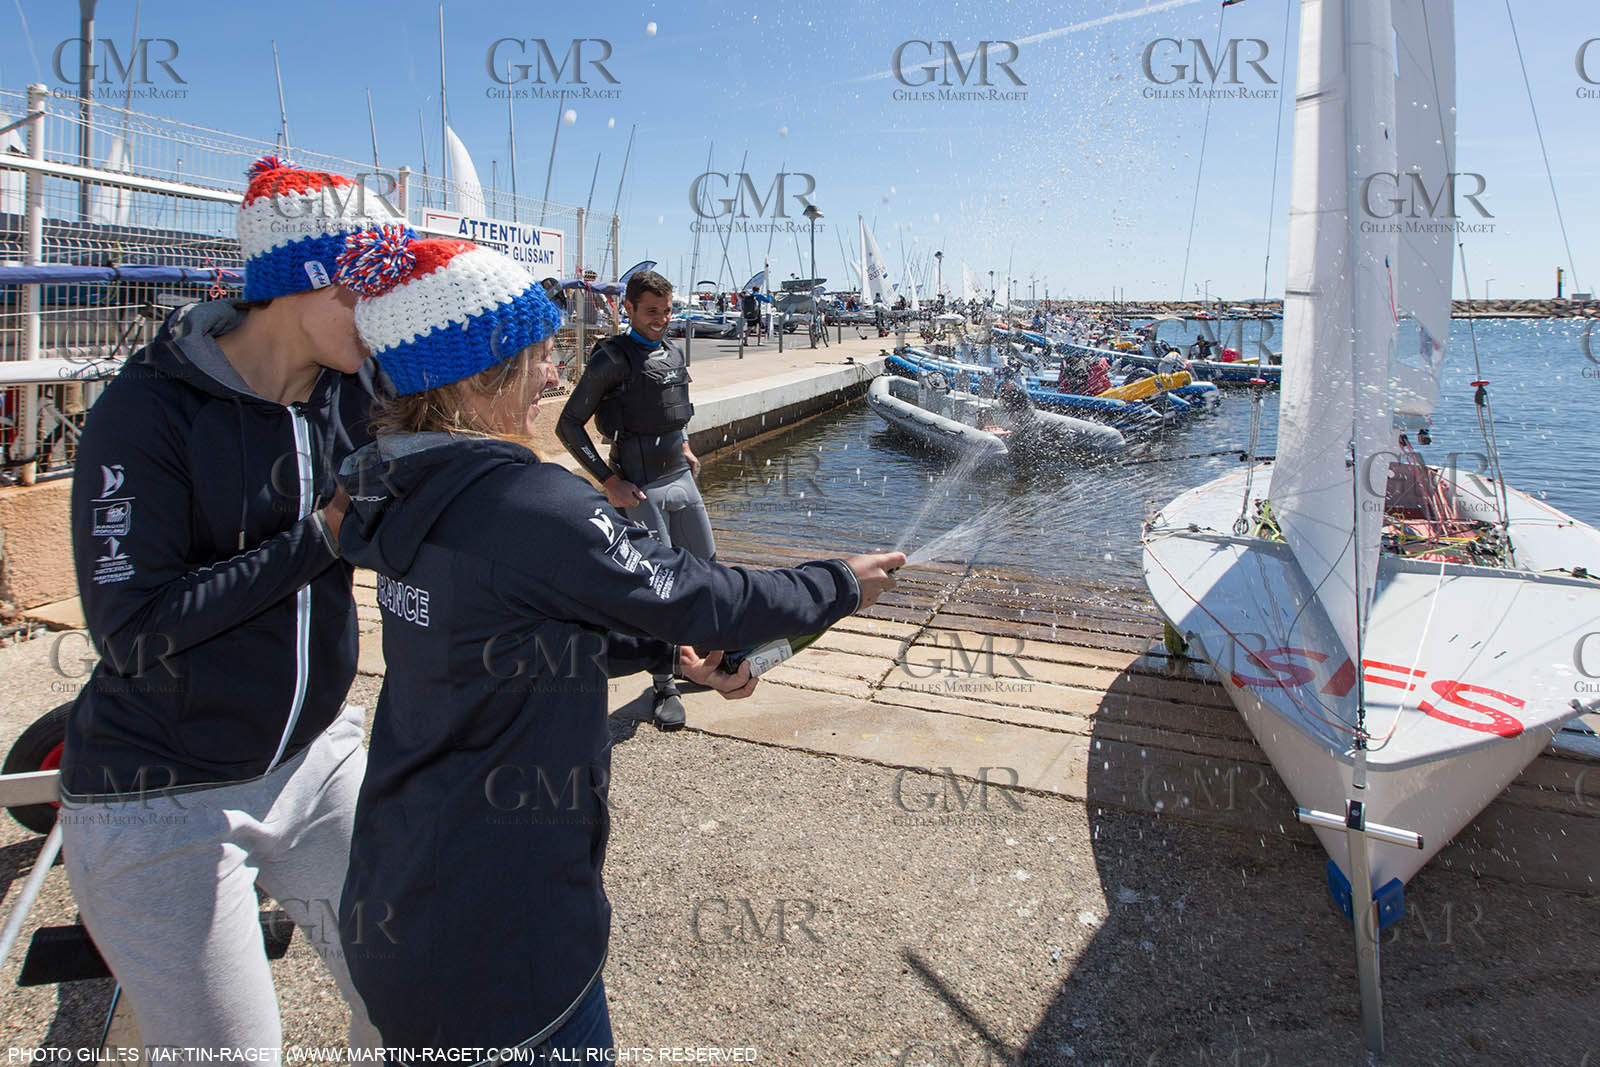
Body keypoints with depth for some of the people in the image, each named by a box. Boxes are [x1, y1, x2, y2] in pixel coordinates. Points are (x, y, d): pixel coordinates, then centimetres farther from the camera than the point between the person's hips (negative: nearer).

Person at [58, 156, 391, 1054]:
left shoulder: (357, 395, -2)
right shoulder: (150, 410, -18)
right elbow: (134, 629, -22)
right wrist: (321, 538, -20)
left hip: (319, 760, 5)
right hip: (167, 804, -5)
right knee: (234, 1048, 9)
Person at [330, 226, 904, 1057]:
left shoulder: (410, 495, 2)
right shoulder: (529, 505, -26)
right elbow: (696, 596, -17)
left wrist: (671, 651, 8)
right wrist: (839, 585, -2)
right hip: (496, 924, -9)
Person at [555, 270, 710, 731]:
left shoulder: (672, 352, 11)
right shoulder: (612, 359, -11)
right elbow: (568, 425, -12)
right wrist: (609, 482, -15)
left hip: (681, 478, 8)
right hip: (641, 489, -7)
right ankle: (664, 688, 10)